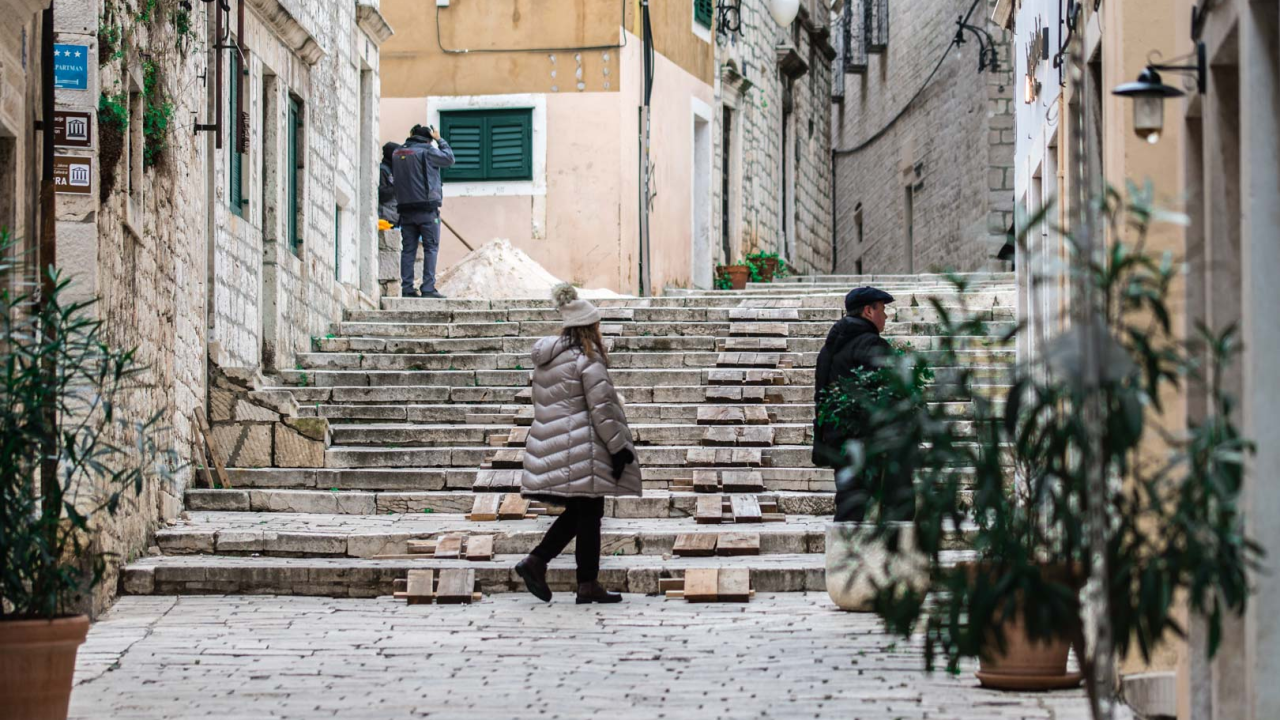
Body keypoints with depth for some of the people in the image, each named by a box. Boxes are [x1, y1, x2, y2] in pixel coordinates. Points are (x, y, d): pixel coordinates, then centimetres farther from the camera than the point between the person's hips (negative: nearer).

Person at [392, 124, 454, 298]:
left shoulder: (397, 154, 10)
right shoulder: (427, 151, -7)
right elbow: (449, 158, 0)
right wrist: (440, 140, 13)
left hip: (406, 209, 6)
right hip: (427, 208, -6)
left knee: (408, 249, 7)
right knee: (431, 248, -3)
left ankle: (407, 288, 2)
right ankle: (428, 288, -10)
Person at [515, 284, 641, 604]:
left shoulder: (544, 358, 11)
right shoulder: (587, 359, -14)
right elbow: (601, 408, -15)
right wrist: (618, 448, -10)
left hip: (550, 443, 8)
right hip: (581, 449, -8)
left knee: (577, 512, 15)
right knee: (589, 514, 1)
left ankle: (536, 562, 3)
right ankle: (588, 585, 4)